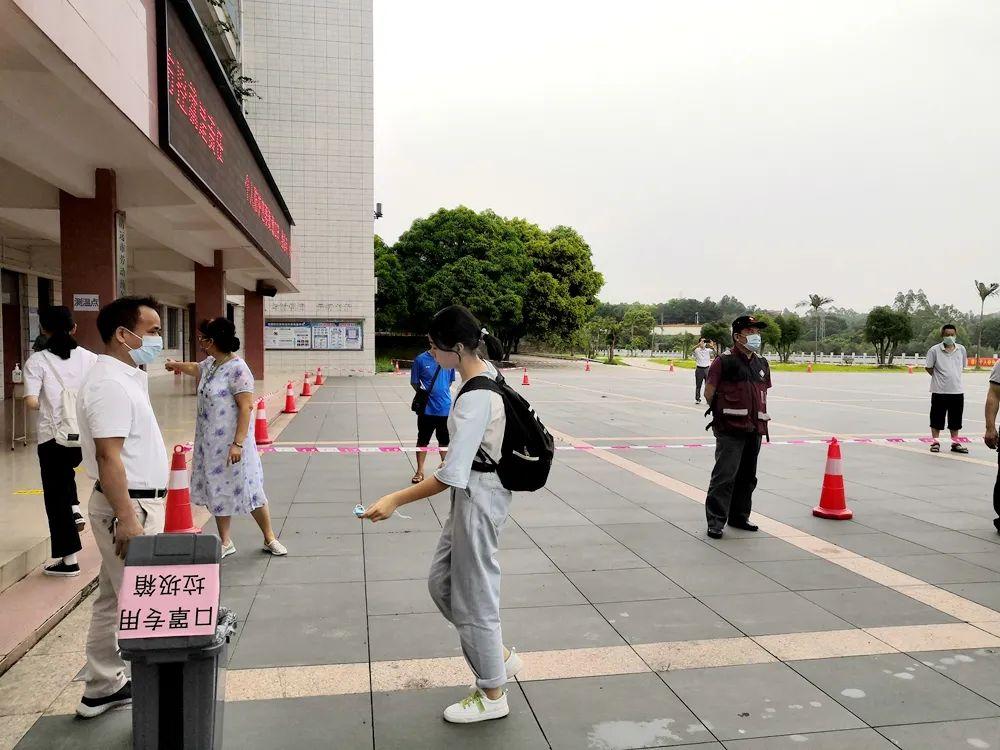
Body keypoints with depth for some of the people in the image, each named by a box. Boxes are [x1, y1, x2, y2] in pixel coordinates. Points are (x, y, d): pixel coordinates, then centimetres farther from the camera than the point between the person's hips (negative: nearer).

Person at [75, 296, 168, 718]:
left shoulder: (127, 378, 12)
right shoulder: (110, 383, -19)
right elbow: (108, 457, -24)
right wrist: (127, 519, -26)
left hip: (135, 503, 10)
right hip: (129, 507, -10)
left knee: (114, 601, 18)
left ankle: (102, 689, 30)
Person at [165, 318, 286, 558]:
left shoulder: (237, 369, -19)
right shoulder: (210, 364, 8)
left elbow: (246, 407, -22)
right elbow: (195, 368, 34)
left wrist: (238, 443, -26)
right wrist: (175, 365, 53)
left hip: (231, 443, -8)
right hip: (211, 444, 8)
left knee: (247, 490, 1)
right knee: (218, 491, 13)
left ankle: (270, 539, 17)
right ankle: (225, 543, 25)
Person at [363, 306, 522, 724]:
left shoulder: (473, 399, -27)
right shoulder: (488, 371, 1)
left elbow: (451, 475, -28)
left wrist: (396, 501, -22)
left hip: (476, 499, -10)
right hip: (474, 494, 10)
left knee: (473, 594, 7)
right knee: (442, 583, 20)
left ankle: (492, 695, 28)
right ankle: (500, 657, 33)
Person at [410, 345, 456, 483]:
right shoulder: (421, 359, -8)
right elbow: (414, 382, -2)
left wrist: (442, 392, 4)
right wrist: (423, 393, -12)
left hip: (445, 408, 2)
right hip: (427, 409, -2)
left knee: (445, 441, 16)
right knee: (422, 441, 8)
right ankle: (420, 471, 21)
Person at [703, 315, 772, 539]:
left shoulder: (762, 364, 14)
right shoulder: (724, 362, -7)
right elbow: (709, 392, -6)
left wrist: (759, 414, 13)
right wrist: (722, 412, 1)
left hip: (755, 428, 7)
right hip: (730, 429, -7)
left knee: (748, 477, 14)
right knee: (725, 476, -9)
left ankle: (739, 517, 27)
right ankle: (715, 522, -4)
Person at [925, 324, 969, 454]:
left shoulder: (961, 349, 3)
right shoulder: (934, 350, -7)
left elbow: (962, 366, 17)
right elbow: (929, 368, 0)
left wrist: (952, 378, 12)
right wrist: (940, 378, 3)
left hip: (957, 390, 3)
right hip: (939, 391, -3)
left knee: (955, 419, 12)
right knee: (937, 418, 4)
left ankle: (955, 443, 23)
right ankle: (935, 442, 15)